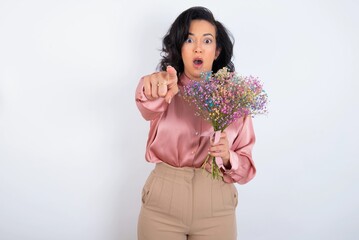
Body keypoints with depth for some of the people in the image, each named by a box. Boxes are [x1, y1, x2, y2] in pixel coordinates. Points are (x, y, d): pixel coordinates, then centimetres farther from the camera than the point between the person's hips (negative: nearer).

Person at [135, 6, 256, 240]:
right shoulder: (167, 91, -1)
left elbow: (246, 166, 2)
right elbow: (149, 107, -26)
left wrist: (227, 158, -19)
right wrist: (155, 88, -48)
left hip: (215, 206, 1)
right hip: (162, 203, 0)